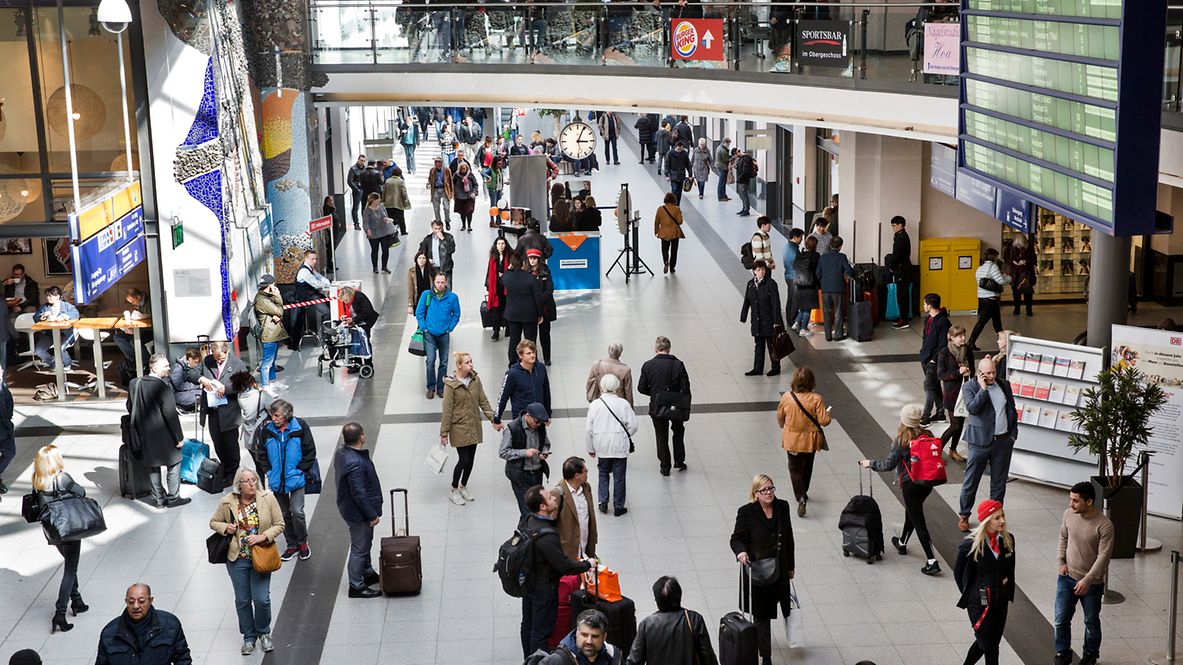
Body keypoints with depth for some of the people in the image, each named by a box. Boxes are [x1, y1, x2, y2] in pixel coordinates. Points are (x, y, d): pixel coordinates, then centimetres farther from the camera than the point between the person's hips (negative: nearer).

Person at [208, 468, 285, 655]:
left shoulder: (268, 498, -9)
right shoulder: (227, 502, -7)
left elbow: (279, 524, -3)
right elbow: (214, 522, 8)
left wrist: (263, 537, -17)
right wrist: (225, 528, -14)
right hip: (237, 557, 1)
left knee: (261, 599, -2)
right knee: (242, 600, 10)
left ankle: (263, 633, 24)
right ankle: (249, 636, 29)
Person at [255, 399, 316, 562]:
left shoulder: (300, 427, -10)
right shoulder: (267, 430, -2)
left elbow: (310, 451, -4)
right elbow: (261, 453, 10)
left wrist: (300, 471, -8)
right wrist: (269, 472, 0)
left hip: (296, 479, -3)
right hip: (277, 480, 3)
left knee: (297, 511, -10)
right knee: (284, 514, 10)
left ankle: (302, 543, 11)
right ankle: (292, 545, 25)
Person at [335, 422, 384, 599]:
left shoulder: (342, 452, -2)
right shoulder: (354, 463, -34)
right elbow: (359, 494, -30)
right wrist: (372, 515, -18)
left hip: (350, 508, 10)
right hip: (358, 513, -10)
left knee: (365, 543, 27)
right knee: (359, 548, 5)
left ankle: (367, 573, 45)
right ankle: (356, 586, 18)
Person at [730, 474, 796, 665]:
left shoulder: (782, 507, -1)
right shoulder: (746, 512, -14)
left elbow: (788, 538, 8)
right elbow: (737, 538, -9)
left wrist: (791, 566, 14)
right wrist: (741, 552, -33)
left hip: (780, 569, 4)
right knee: (762, 615, 2)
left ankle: (757, 641, 42)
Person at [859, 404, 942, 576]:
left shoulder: (901, 441, -16)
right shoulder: (927, 435, -2)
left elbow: (889, 465, -13)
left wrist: (870, 463, 2)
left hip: (910, 483, -6)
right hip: (927, 483, 6)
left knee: (918, 522, -1)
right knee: (911, 512, 28)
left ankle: (932, 562, -5)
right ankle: (902, 543, 50)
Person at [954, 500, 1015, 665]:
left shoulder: (1008, 540, -4)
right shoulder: (970, 545, -18)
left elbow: (1010, 570, 11)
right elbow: (958, 572, -2)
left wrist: (1009, 595, 10)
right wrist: (968, 596, 5)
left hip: (1000, 602, 5)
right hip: (980, 603, -5)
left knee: (985, 643, 17)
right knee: (990, 647, 1)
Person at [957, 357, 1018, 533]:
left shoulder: (1004, 385, 8)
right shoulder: (969, 387, -5)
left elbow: (1012, 411, 14)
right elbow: (972, 408, -21)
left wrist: (1013, 434, 7)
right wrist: (983, 388, -20)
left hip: (1003, 441, 4)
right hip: (980, 441, -4)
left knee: (999, 482, 12)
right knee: (971, 481, 3)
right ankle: (964, 516, 16)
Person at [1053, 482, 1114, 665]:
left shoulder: (1104, 526, -23)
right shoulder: (1068, 514, -7)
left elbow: (1103, 557, -21)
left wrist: (1087, 580, -24)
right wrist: (1061, 561, 1)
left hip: (1092, 583, -4)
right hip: (1067, 577, 4)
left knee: (1091, 622, 15)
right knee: (1061, 619, 7)